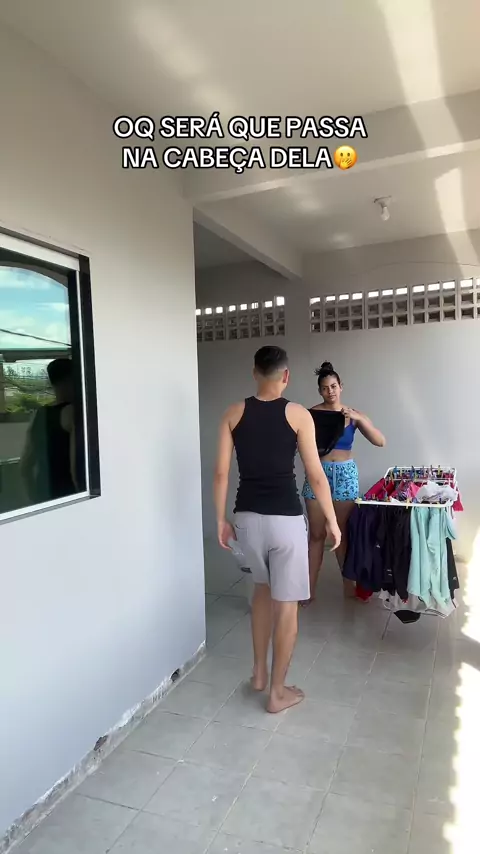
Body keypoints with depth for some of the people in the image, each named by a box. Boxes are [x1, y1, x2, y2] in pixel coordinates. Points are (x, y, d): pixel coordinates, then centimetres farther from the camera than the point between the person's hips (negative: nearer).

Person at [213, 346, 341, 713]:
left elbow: (221, 473, 0)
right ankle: (278, 692, 23)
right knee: (286, 603, 10)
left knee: (263, 587, 26)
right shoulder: (298, 414, -7)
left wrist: (221, 520, 10)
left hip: (247, 517, 4)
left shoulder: (234, 414, 1)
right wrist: (332, 521, 4)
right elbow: (316, 476, -7)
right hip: (285, 518, -4)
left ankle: (259, 672, 35)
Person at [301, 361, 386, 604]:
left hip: (345, 475, 1)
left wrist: (359, 419, -19)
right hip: (318, 473, -1)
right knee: (316, 533, 3)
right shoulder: (311, 414, -4)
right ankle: (310, 587, 13)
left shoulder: (353, 415, 1)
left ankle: (348, 583, 25)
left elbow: (380, 442, -8)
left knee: (344, 532, 10)